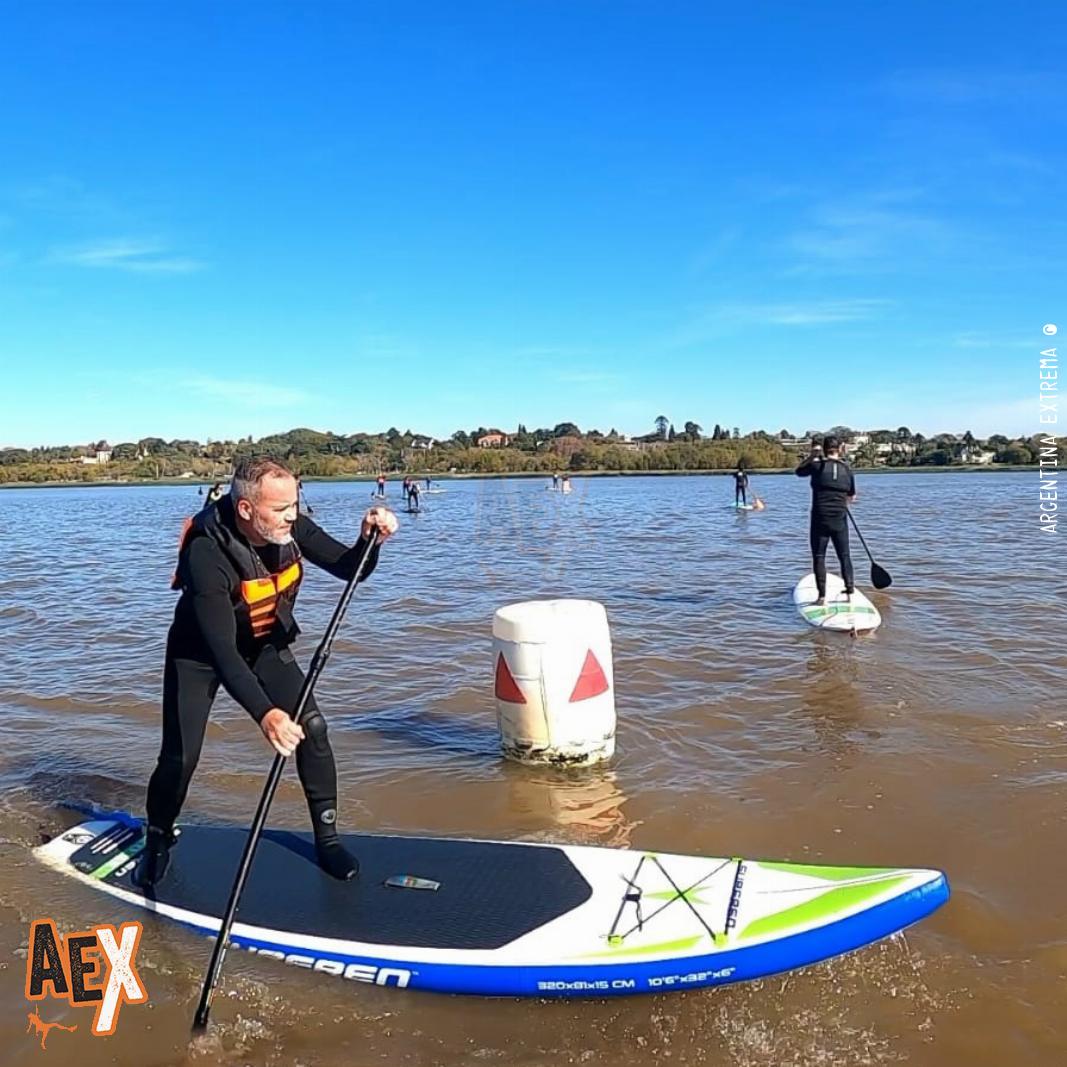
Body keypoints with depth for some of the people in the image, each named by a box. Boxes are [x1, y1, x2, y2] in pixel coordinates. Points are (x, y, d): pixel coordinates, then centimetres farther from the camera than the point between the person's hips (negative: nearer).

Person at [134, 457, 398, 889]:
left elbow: (349, 569, -12)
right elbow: (221, 649, -41)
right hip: (199, 653, -4)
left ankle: (327, 838, 6)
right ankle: (157, 843, 26)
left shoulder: (291, 528, -22)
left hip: (264, 644, 4)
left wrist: (370, 540, -35)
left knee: (313, 726, -10)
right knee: (180, 757, -5)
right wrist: (264, 713, -53)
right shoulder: (207, 554, -37)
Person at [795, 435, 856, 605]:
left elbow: (799, 471, 11)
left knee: (819, 557, 3)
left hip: (820, 518, -3)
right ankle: (850, 590, 14)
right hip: (840, 519, 3)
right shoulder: (846, 469, 4)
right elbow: (852, 496, 13)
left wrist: (812, 456, 14)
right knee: (844, 556, 15)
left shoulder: (817, 465, -7)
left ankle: (822, 596, 0)